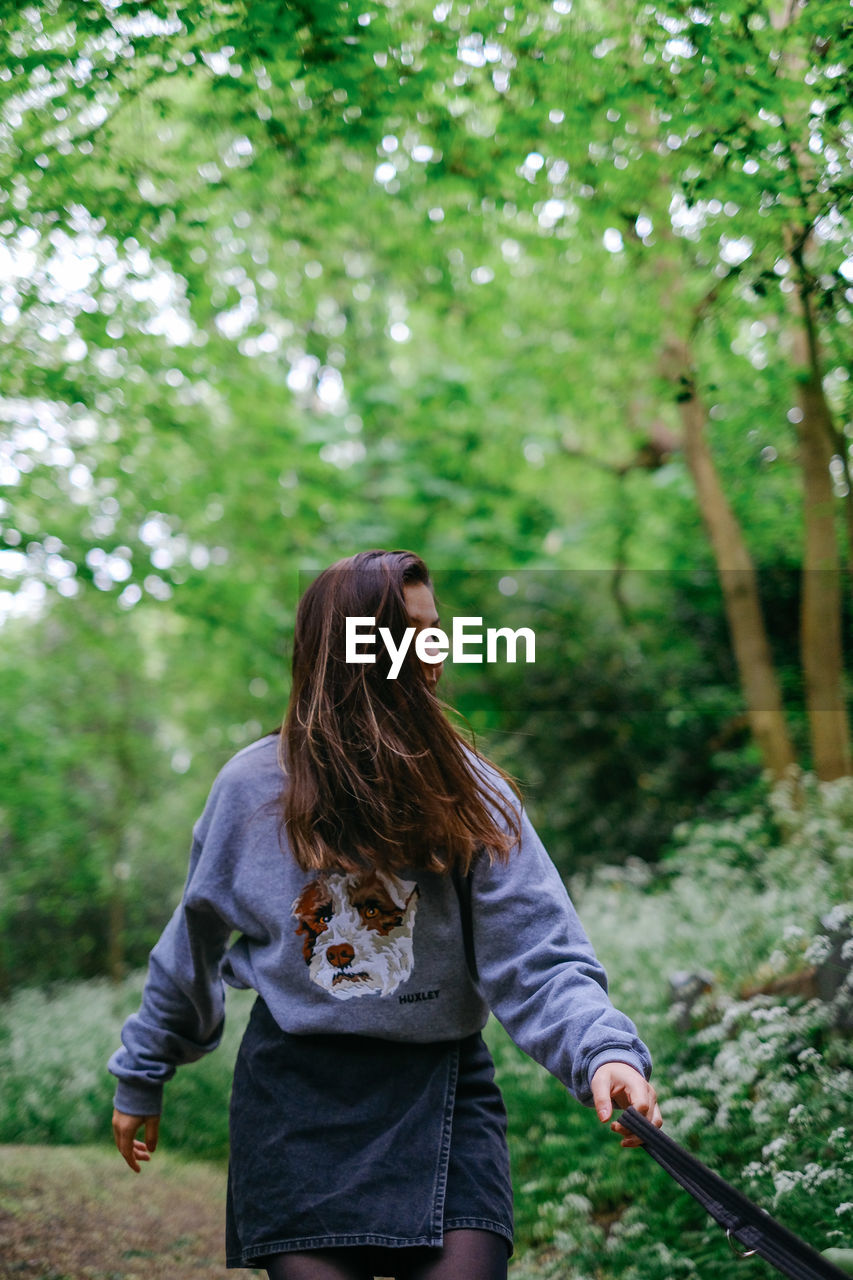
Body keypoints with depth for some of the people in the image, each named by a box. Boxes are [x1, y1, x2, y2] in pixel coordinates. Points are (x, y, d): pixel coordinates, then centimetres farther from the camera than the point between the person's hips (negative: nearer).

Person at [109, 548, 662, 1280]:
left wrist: (604, 1049, -29)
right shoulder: (253, 786, 1)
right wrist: (141, 1079, 20)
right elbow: (193, 946, 13)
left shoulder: (471, 792, -1)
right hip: (298, 1098, 0)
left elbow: (538, 957, -11)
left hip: (442, 1094, 0)